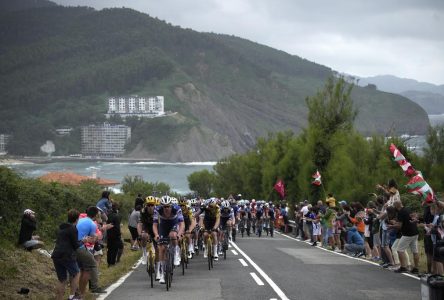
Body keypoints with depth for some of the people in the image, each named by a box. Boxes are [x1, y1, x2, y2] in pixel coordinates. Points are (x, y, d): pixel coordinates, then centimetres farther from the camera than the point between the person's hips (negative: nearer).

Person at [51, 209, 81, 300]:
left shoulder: (61, 228, 19)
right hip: (67, 256, -7)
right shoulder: (73, 229, -7)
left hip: (56, 255, 7)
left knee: (62, 280, 12)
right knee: (76, 274, 13)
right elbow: (75, 245, -7)